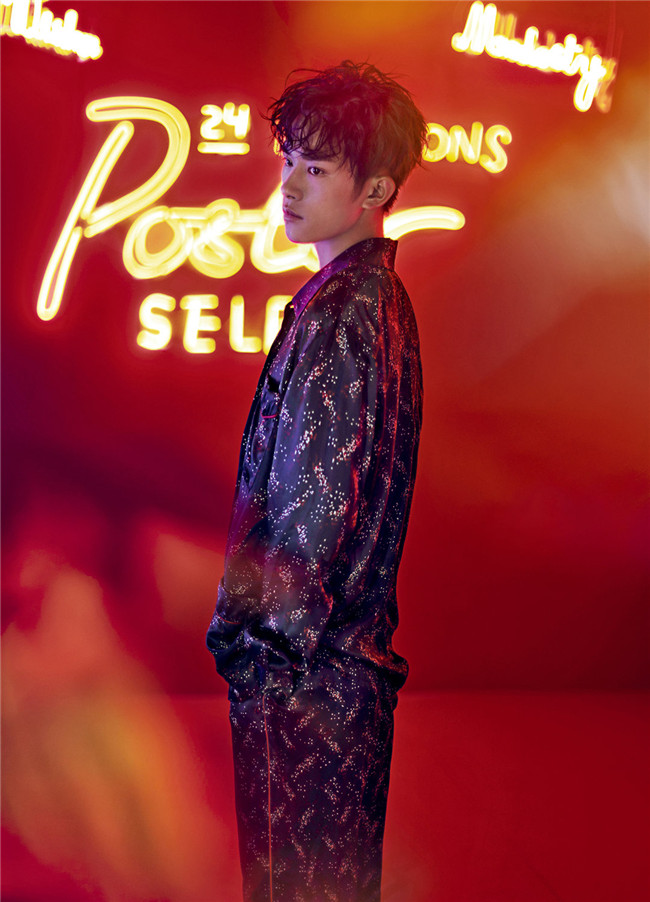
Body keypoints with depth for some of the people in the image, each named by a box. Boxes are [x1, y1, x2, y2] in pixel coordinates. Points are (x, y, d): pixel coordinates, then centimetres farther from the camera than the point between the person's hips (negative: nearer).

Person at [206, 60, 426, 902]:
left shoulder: (335, 319, -21)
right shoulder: (382, 296, 9)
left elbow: (311, 513, -22)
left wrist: (255, 642, -13)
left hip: (302, 659, -9)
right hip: (359, 633, 9)